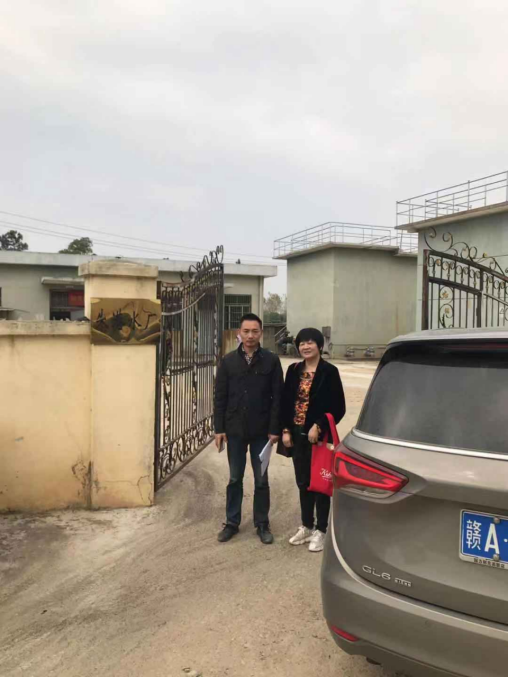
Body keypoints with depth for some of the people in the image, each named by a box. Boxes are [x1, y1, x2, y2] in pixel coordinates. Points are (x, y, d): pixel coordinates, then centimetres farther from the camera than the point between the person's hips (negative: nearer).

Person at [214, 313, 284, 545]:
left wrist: (275, 429, -8)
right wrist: (219, 428, -3)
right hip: (235, 430, 2)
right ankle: (232, 522, 26)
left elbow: (277, 397, -4)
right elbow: (220, 397, 2)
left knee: (261, 480, 10)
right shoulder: (228, 361, 1)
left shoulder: (271, 360, -4)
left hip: (261, 431, -1)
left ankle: (262, 524, 24)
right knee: (235, 479, 12)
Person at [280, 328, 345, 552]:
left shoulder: (329, 371, -10)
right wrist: (285, 430, 0)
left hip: (318, 437, -5)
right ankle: (306, 527, 29)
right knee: (303, 483, 15)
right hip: (297, 436, 5)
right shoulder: (294, 370, 5)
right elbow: (285, 402, 7)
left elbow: (339, 408, -10)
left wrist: (319, 427, -17)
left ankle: (320, 531, 20)